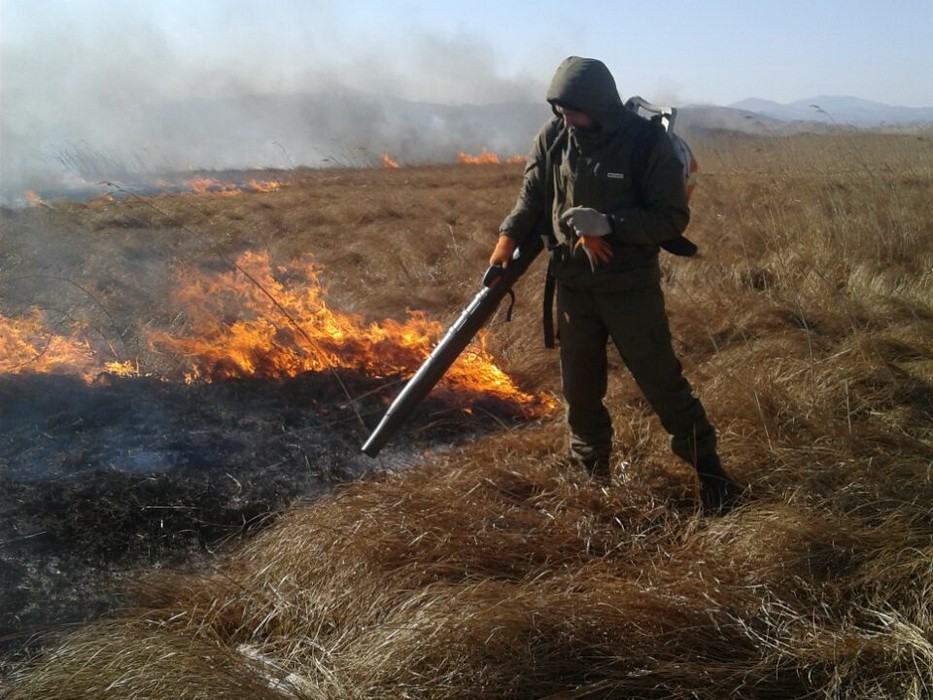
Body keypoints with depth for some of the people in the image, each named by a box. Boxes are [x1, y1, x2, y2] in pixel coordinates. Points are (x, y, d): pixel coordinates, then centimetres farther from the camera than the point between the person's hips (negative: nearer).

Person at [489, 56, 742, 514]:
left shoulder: (647, 144, -16)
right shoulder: (553, 138, -4)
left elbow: (673, 218, -15)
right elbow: (533, 195, 8)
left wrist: (607, 223, -26)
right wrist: (509, 236, -8)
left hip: (631, 288, -4)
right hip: (573, 285, 4)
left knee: (662, 383, -1)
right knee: (579, 388, 13)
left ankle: (708, 473, 14)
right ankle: (591, 473, 33)